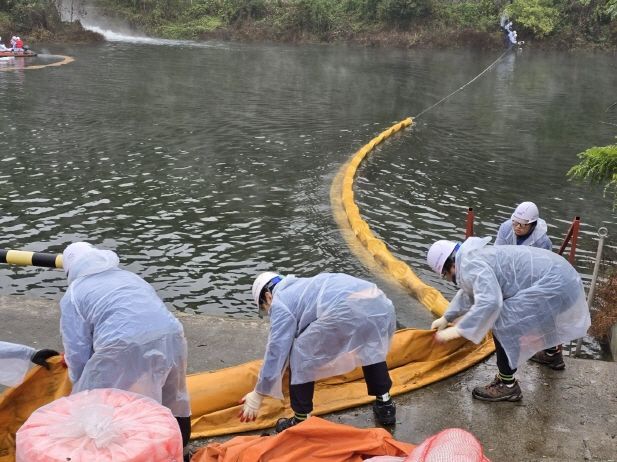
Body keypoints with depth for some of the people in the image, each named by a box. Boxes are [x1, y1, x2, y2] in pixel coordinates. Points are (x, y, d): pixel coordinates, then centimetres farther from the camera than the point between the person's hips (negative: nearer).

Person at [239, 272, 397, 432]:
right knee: (372, 350, 39)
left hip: (346, 311, -8)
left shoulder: (280, 303, 17)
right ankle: (385, 405, 43)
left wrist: (257, 396, 24)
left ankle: (301, 422, 18)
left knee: (300, 356, 12)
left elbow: (276, 351, 14)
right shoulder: (302, 287, 41)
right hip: (380, 305, 8)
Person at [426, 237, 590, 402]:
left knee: (503, 324, -11)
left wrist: (457, 330, -27)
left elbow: (488, 302, -32)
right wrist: (446, 318, 39)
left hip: (554, 285, -11)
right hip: (561, 274, 11)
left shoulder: (470, 264, -17)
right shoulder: (474, 256, 17)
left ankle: (507, 386, 1)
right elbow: (469, 292, 33)